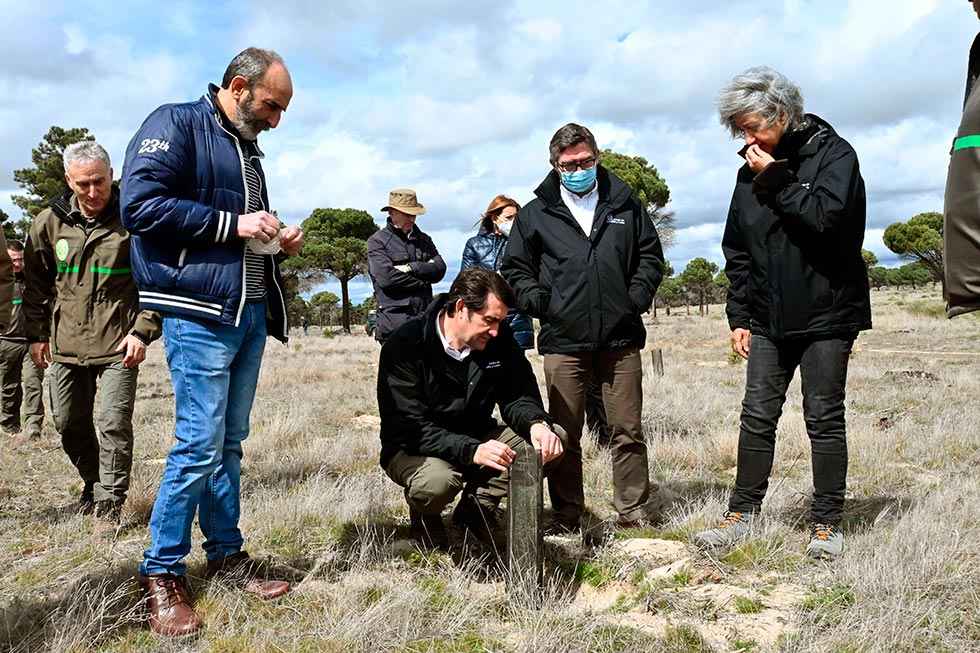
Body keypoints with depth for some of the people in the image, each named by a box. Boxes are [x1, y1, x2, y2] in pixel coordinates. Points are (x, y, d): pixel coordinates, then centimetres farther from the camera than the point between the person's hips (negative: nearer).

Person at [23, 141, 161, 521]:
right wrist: (36, 334, 11)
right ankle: (93, 482, 36)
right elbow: (35, 283, 14)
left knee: (113, 424, -8)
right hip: (65, 344, 4)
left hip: (119, 345, -4)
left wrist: (143, 331, -9)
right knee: (69, 423, 13)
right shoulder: (49, 223, 4)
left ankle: (109, 505, 3)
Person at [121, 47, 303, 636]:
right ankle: (163, 572, 6)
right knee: (200, 444, -8)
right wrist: (234, 224, -15)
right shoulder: (175, 124, -4)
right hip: (201, 312, -8)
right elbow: (140, 204, -16)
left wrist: (277, 240, 9)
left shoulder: (248, 148, 21)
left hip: (251, 312, 8)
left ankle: (227, 554, 22)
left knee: (229, 442, 12)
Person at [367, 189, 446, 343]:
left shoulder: (423, 239, 21)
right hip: (395, 319, -5)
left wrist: (411, 267, -9)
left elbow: (440, 268, 6)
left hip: (425, 317, 5)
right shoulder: (377, 241, 3)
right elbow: (385, 277, -11)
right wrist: (423, 281, -2)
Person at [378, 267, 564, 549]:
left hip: (476, 438, 6)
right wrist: (472, 451, -41)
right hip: (414, 448, -5)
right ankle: (424, 516, 0)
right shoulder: (405, 345, -23)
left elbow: (517, 396, -3)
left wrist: (537, 424, -28)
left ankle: (477, 506, 4)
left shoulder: (499, 338, -7)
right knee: (437, 481, -40)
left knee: (555, 438, -12)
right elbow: (411, 427, -27)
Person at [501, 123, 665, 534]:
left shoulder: (624, 204, 11)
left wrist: (635, 299, 2)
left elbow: (651, 256, 15)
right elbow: (515, 269, 10)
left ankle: (633, 510, 17)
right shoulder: (535, 214, 6)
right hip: (563, 341, -1)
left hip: (620, 338, 1)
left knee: (628, 430, 6)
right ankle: (567, 513, 15)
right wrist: (541, 304, -4)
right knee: (564, 434, 4)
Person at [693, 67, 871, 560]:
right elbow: (736, 252, 12)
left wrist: (776, 181, -16)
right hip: (768, 317, 5)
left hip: (826, 313, -4)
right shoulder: (751, 173, 9)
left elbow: (826, 217, -24)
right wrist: (738, 315, 8)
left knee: (824, 419, 2)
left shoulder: (834, 153, -6)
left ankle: (826, 523, 14)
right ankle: (742, 513, 14)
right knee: (757, 416, 5)